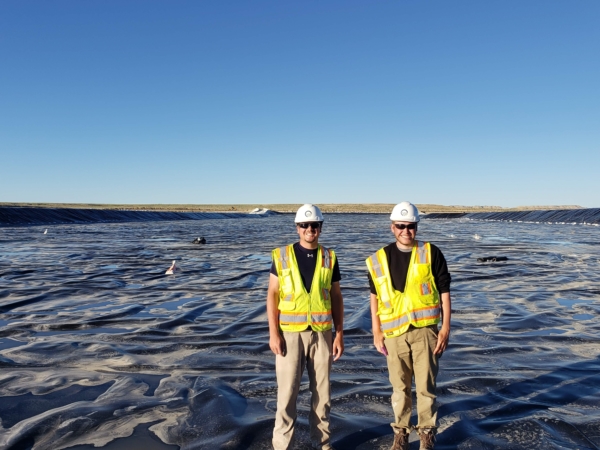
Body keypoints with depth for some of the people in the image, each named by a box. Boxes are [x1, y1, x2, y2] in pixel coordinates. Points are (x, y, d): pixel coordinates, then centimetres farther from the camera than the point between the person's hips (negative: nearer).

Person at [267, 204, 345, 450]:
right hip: (290, 333, -2)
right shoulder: (282, 256, -2)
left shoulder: (329, 257, 4)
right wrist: (273, 333, -8)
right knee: (287, 392, 1)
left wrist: (339, 334, 4)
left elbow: (336, 298, 8)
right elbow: (272, 296, -2)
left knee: (322, 391, 11)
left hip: (322, 333, 2)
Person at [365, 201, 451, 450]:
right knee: (400, 386, 13)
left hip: (425, 329, -2)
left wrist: (445, 328, -4)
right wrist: (376, 332, 6)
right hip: (394, 332, 2)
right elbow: (375, 297, 9)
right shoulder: (379, 259, 2)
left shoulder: (431, 253, -3)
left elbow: (444, 292, -1)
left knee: (425, 385, 6)